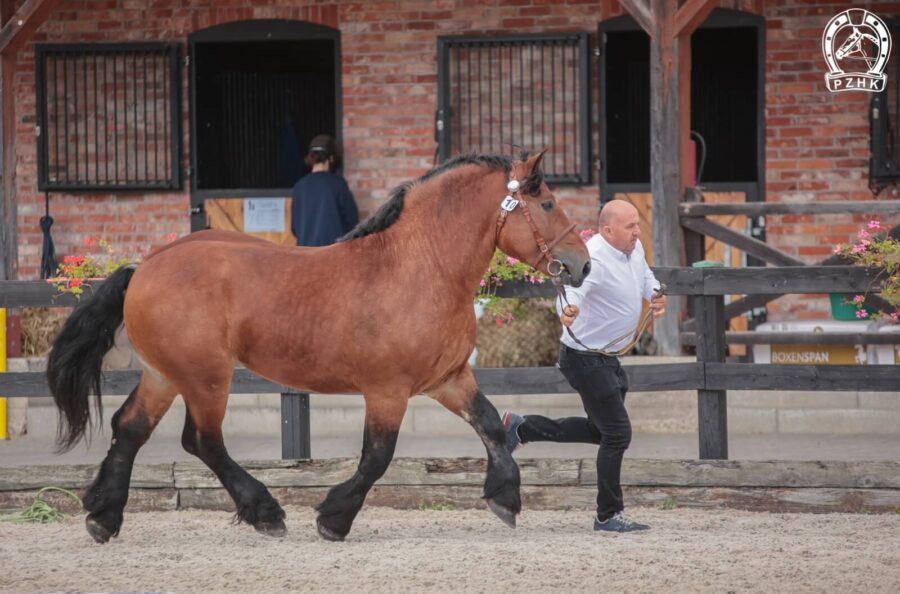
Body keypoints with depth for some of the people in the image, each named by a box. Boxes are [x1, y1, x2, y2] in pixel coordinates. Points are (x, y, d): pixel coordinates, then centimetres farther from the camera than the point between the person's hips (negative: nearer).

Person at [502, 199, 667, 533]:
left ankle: (521, 428, 32)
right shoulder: (595, 259, -26)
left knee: (600, 430, 20)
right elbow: (573, 289, -43)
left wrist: (655, 295, 1)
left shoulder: (634, 248, 2)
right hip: (585, 358, -10)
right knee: (617, 433, -7)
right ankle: (609, 516, 3)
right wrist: (567, 311, -66)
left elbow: (645, 276, 23)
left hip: (607, 357, 10)